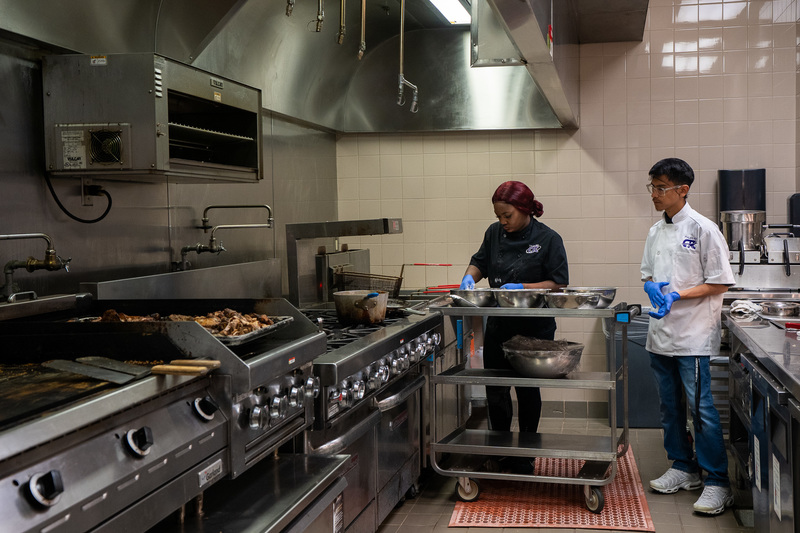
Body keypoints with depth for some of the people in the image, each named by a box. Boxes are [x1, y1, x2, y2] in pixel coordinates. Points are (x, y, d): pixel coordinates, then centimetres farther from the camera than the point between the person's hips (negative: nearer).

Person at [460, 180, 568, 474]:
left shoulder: (548, 239, -11)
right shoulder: (495, 233, 3)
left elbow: (558, 283, -12)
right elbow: (480, 262, 14)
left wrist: (522, 288, -23)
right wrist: (470, 276, -8)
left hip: (535, 327, -4)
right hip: (499, 325, 4)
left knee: (527, 389, 8)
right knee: (495, 389, 5)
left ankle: (524, 457, 24)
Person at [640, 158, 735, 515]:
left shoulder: (703, 230, -10)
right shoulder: (656, 232, 10)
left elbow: (719, 284, -10)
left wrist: (677, 294, -19)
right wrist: (652, 287, -4)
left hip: (693, 333, -7)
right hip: (661, 331, 7)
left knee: (700, 407, -6)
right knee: (670, 406, 14)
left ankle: (718, 482, 5)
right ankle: (684, 469, 28)